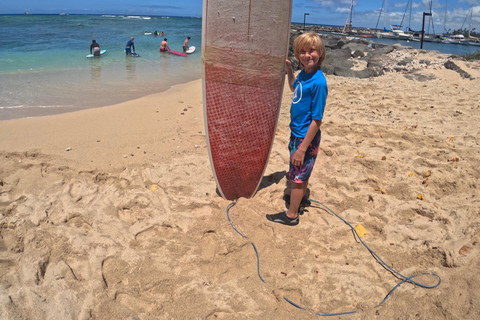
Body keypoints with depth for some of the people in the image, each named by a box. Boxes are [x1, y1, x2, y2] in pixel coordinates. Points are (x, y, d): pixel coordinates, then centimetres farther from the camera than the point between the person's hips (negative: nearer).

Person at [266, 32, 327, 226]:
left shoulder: (318, 82, -26)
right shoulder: (304, 73, -2)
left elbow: (317, 120, -25)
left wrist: (302, 148, -24)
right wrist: (289, 70, 14)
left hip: (306, 137, -7)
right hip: (297, 133, 7)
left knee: (297, 176, 8)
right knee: (301, 174, 25)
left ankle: (291, 215, 25)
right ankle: (300, 200, 46)